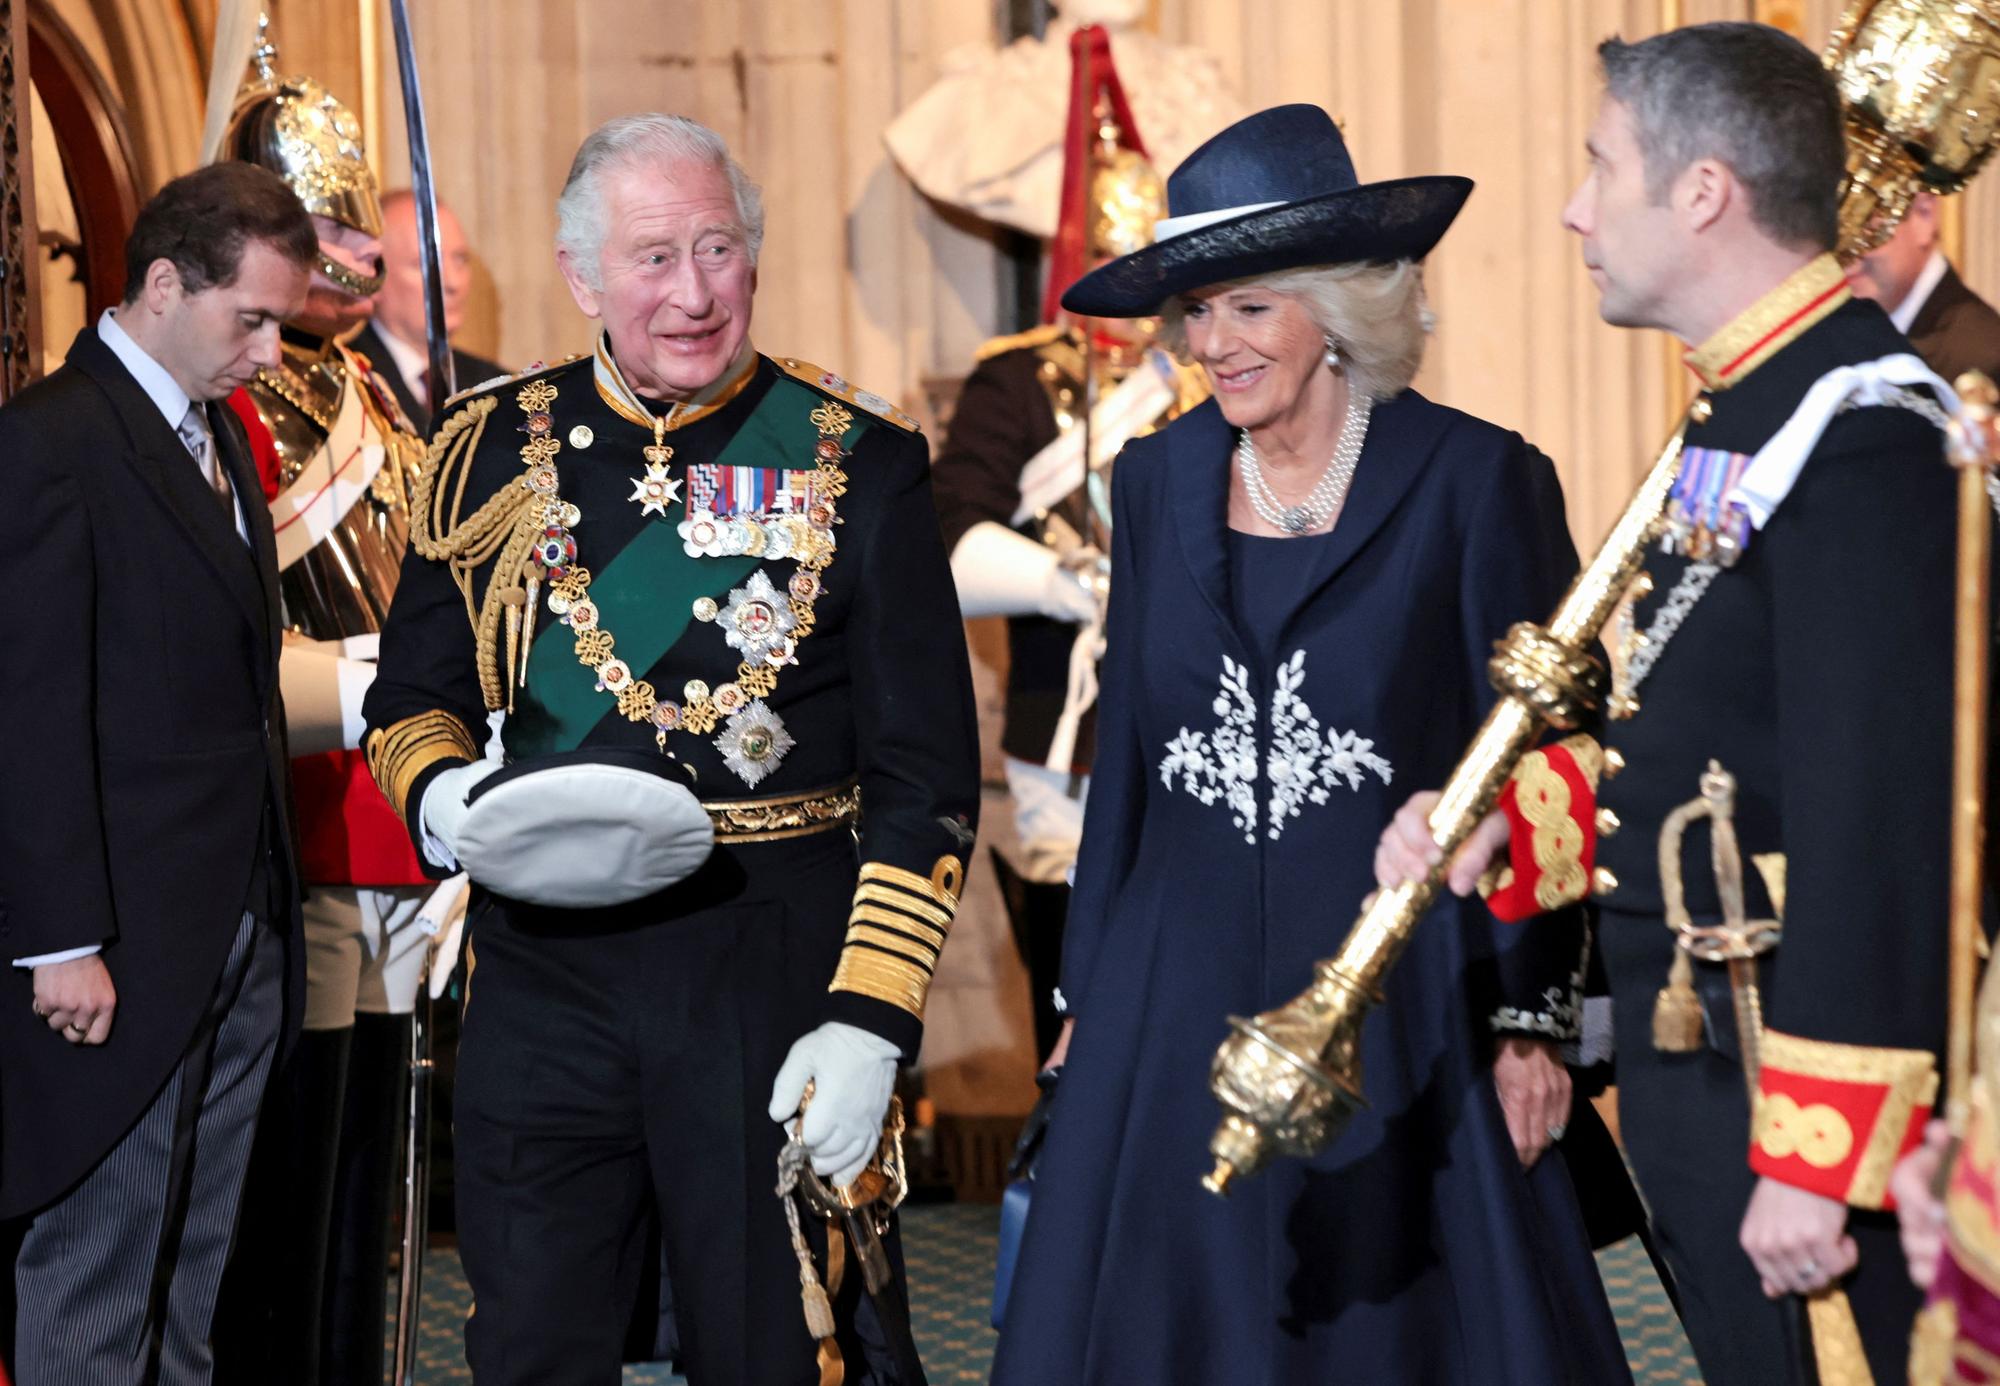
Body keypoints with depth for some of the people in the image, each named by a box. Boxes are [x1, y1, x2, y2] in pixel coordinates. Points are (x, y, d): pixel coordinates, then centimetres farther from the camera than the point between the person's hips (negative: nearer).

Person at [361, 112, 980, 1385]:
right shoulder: (494, 452, 6)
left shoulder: (857, 461, -1)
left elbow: (926, 774, -2)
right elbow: (415, 694, 15)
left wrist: (869, 1018, -10)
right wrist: (439, 796, -9)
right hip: (543, 963, 2)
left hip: (776, 967, -2)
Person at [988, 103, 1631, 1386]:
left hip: (1402, 995, -4)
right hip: (1185, 991, 4)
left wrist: (1534, 1021, -8)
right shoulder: (1158, 482, 9)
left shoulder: (1476, 481, -5)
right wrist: (1088, 991, 13)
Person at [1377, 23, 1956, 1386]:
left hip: (1788, 1072, -10)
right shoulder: (1749, 413, 13)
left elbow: (1877, 813, -24)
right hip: (1697, 1063, 10)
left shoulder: (1859, 431, -19)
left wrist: (1815, 1158, -25)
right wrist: (1509, 828, 5)